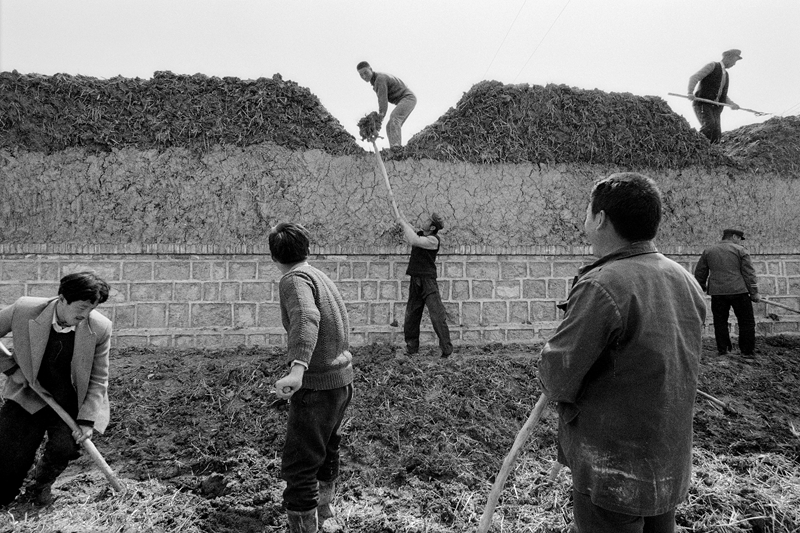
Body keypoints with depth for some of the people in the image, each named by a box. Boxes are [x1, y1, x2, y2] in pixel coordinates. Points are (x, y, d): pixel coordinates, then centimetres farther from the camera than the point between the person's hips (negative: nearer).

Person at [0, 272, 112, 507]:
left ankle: (41, 484, 11)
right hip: (27, 396, 1)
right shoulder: (24, 310, -20)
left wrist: (86, 421, -15)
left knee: (64, 448, -25)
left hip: (69, 403, 0)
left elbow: (98, 380, -10)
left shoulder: (100, 328, -19)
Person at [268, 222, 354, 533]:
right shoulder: (319, 276, 11)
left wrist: (297, 369, -50)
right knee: (326, 450, 28)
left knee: (299, 467, -1)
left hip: (317, 385, -9)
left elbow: (306, 318, -36)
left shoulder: (294, 279, -15)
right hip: (342, 379, 9)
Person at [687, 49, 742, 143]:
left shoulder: (726, 75, 27)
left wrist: (732, 104, 9)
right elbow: (694, 78, -9)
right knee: (709, 125, -32)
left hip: (714, 107, 7)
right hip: (701, 104, -7)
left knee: (716, 135, -12)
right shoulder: (712, 65, 4)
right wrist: (690, 93, -28)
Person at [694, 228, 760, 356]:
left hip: (717, 292, 3)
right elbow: (749, 273, -2)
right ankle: (747, 350, 12)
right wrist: (754, 292, 1)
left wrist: (702, 287, 27)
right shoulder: (740, 250, 2)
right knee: (746, 321, 9)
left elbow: (699, 272, 14)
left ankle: (722, 349, 11)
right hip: (739, 291, -2)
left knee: (720, 322, 10)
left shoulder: (708, 251, 11)